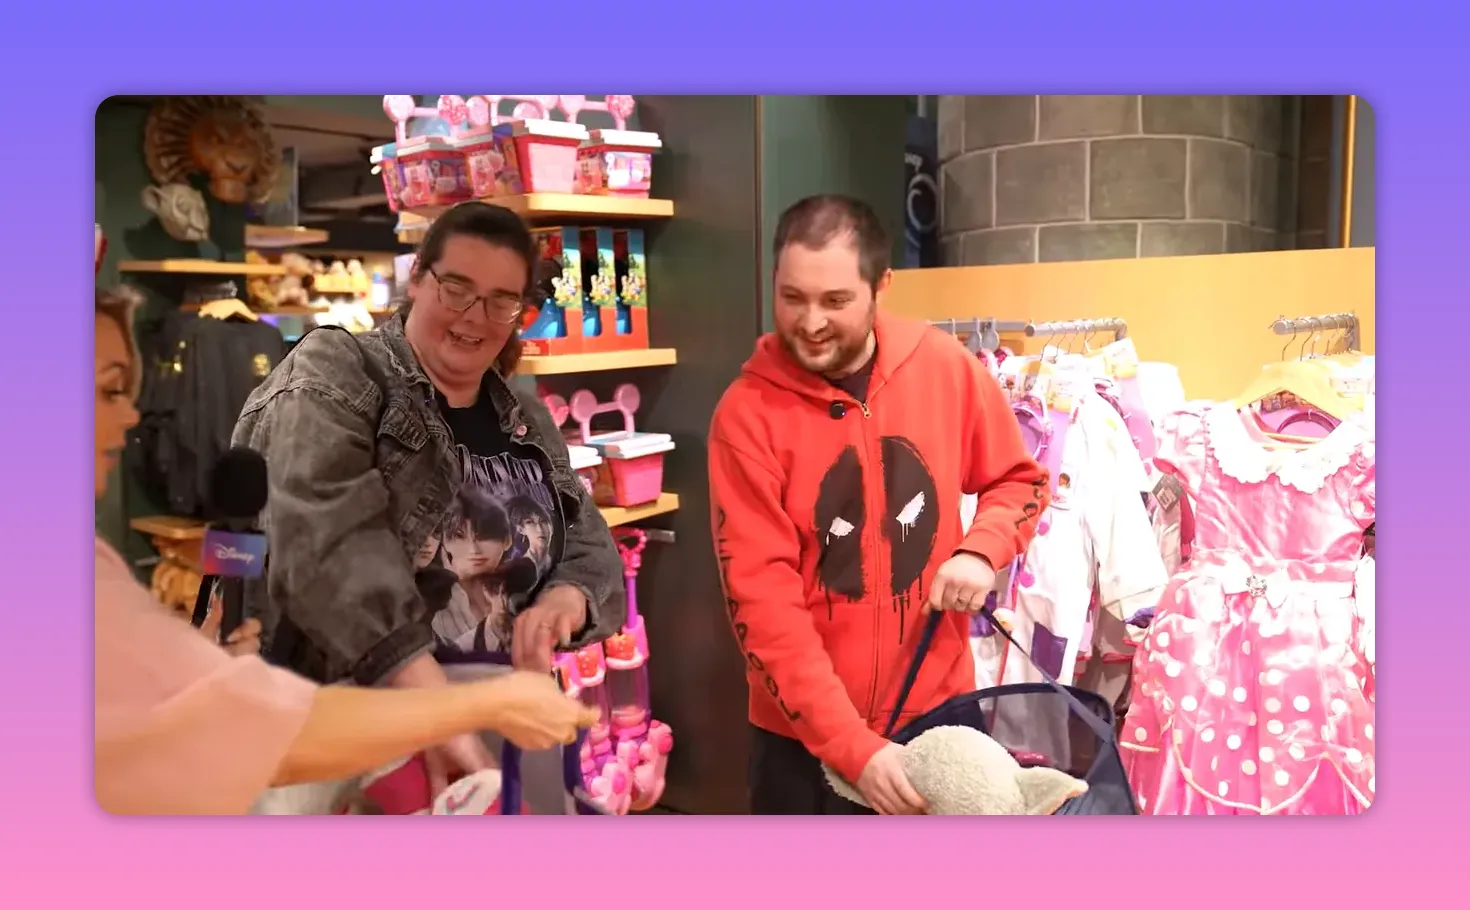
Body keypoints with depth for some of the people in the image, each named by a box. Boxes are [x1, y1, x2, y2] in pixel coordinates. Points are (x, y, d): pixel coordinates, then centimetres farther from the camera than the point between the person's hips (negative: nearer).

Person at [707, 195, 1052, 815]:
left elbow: (1019, 480, 9)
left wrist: (981, 550, -12)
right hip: (803, 735, -2)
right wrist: (852, 747, -24)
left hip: (937, 712, 3)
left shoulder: (946, 368, -7)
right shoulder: (747, 415, -15)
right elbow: (762, 603, -18)